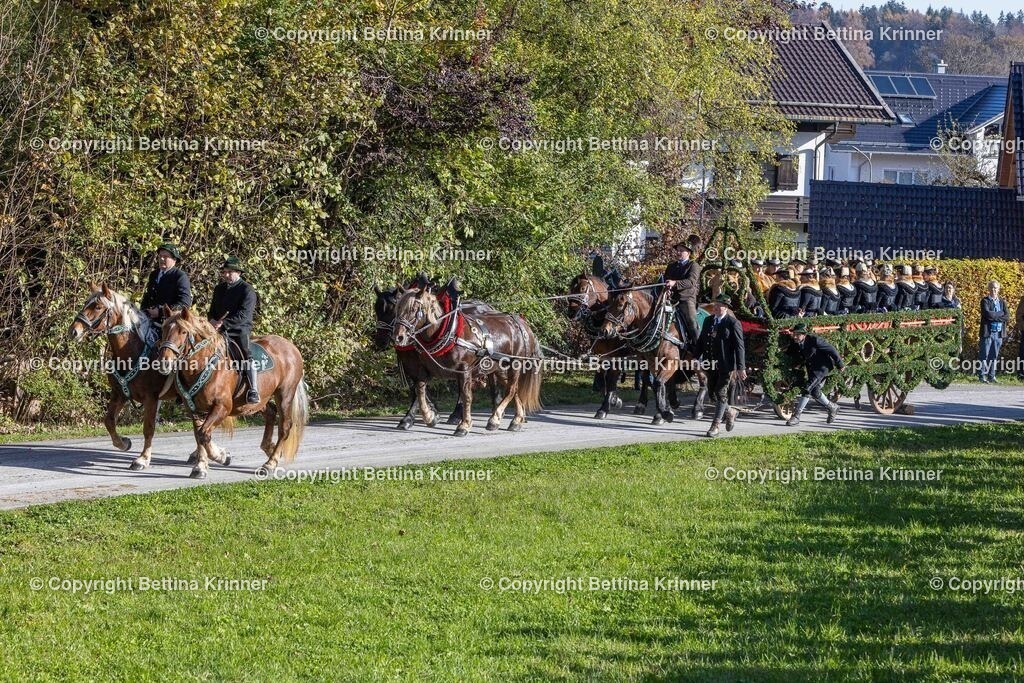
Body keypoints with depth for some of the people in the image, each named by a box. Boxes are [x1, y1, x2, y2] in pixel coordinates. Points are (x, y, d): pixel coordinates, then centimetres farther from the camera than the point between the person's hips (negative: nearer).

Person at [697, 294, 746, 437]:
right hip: (711, 364, 7)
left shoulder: (733, 324, -11)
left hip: (725, 366, -7)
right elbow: (701, 341, 16)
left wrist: (741, 368, -16)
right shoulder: (708, 321, 9)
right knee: (712, 393, 12)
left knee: (721, 394, -2)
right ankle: (730, 412, 35)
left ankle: (715, 425, 4)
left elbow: (739, 347, -12)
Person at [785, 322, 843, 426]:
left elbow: (831, 350, -16)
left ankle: (796, 416, -15)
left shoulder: (814, 340, -25)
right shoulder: (795, 344, -7)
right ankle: (832, 407, 39)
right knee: (814, 392, 14)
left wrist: (839, 364, -9)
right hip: (811, 368, 8)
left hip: (822, 366, -8)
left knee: (808, 388, -17)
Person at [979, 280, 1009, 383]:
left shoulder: (1002, 302, 13)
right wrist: (1000, 314, -7)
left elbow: (1007, 317, 1)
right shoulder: (985, 301, -1)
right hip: (987, 332, -4)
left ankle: (991, 376, 11)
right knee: (985, 355, -3)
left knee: (994, 356, 6)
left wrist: (995, 317, -10)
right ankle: (982, 375, 2)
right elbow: (988, 314, -17)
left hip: (998, 332, 4)